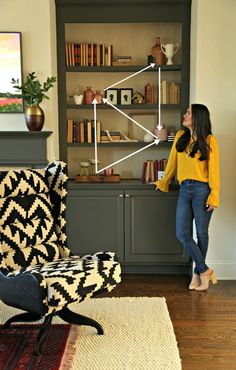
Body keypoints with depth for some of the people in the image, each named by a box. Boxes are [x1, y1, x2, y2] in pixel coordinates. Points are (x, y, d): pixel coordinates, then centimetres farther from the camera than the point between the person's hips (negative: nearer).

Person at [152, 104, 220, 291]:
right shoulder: (180, 136, 10)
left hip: (202, 190, -4)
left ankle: (198, 273, 20)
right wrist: (163, 182, 25)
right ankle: (205, 270, 12)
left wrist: (214, 195, -12)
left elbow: (214, 169, -6)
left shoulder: (209, 140, -4)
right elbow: (172, 161, 18)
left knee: (201, 234, 4)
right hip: (185, 189, 5)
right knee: (183, 234, -1)